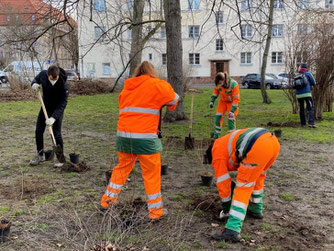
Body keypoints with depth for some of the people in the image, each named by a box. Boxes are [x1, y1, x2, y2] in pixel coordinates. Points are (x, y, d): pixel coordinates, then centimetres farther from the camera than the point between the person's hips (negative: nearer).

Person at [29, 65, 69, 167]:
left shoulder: (64, 84, -31)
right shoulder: (43, 74, -18)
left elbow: (63, 103, -29)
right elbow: (36, 79, 6)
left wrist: (53, 117, -38)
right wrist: (34, 84, -19)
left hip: (57, 109, -5)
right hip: (45, 107, 5)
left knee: (56, 133, -9)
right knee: (38, 131, 6)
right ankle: (40, 155, 23)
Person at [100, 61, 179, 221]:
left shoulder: (126, 88, 15)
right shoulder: (157, 85, 1)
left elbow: (124, 107, 15)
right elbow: (174, 99, 8)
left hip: (123, 135, 5)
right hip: (145, 137, -5)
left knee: (121, 168, 22)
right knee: (152, 173, 8)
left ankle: (106, 201, 31)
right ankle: (155, 211, 16)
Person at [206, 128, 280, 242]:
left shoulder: (217, 155, 16)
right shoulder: (226, 142, 38)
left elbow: (223, 183, 19)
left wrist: (226, 210, 32)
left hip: (259, 148, -8)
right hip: (274, 141, 8)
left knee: (243, 188, 2)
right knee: (257, 176, 32)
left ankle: (232, 230, -2)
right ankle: (256, 209, 45)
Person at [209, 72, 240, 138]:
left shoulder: (234, 85, -34)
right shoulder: (218, 83, -20)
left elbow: (236, 99, -26)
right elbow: (216, 90, 3)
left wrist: (232, 110, -29)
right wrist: (212, 100, -3)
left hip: (232, 102, -4)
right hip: (223, 101, 5)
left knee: (231, 119, -12)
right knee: (218, 116, -1)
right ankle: (216, 136, 12)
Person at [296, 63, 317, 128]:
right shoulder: (308, 73, 4)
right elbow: (313, 83, 6)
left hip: (298, 94, 4)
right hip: (306, 93, -4)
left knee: (301, 109, 12)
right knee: (311, 108, -5)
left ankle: (303, 123, 13)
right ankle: (311, 123, -19)